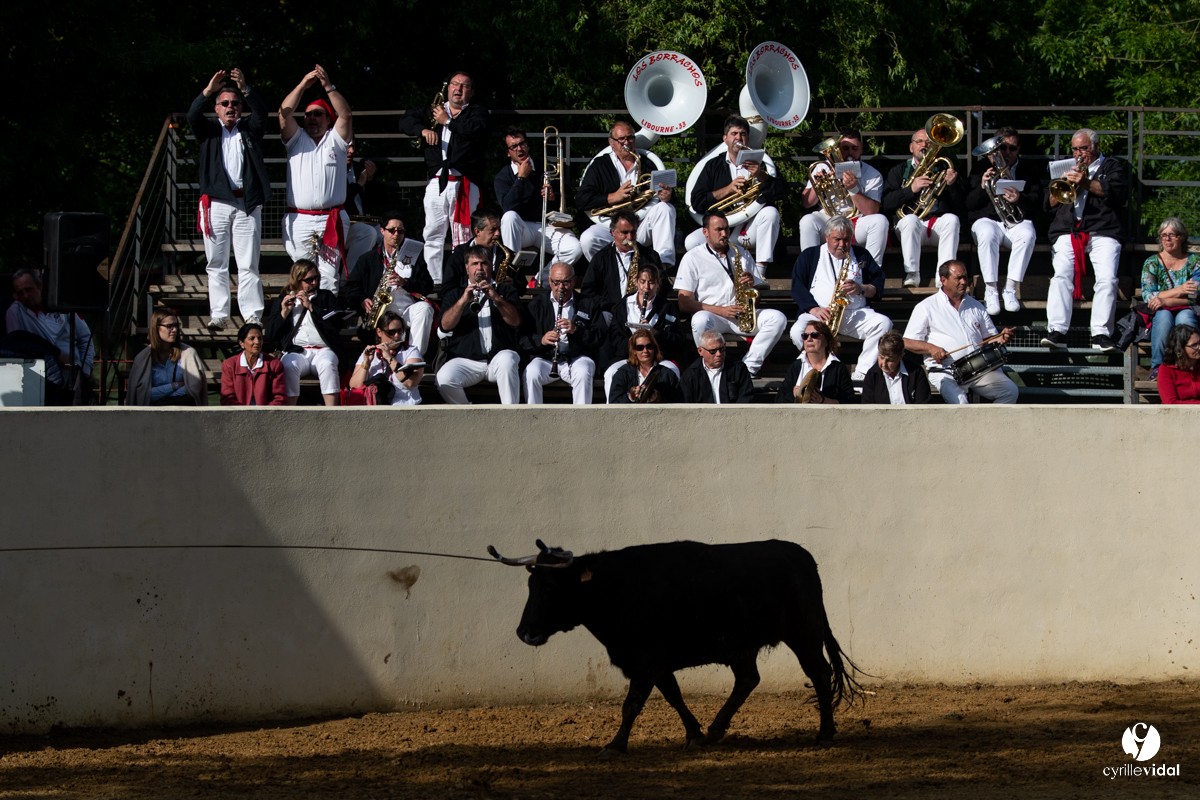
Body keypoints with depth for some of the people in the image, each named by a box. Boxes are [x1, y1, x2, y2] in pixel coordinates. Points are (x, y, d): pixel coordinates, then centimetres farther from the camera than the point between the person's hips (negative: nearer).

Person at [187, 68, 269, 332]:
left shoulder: (249, 130, 13)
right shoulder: (209, 131, 12)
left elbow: (261, 114, -5)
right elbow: (192, 116, -5)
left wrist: (246, 90, -21)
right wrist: (208, 91, -19)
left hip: (247, 204, -1)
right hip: (216, 203, 1)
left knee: (248, 265, -3)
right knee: (216, 264, 2)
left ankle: (253, 316, -6)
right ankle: (219, 315, 4)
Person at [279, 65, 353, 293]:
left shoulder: (335, 140, 12)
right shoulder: (296, 139, 15)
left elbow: (345, 114, -4)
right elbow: (284, 113, 0)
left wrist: (328, 87, -13)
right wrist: (303, 85, -6)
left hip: (332, 220, -1)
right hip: (298, 220, 1)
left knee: (329, 276, -6)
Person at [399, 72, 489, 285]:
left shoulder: (477, 112, 9)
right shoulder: (432, 111, 19)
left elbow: (476, 130, -12)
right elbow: (405, 122, 11)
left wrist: (448, 121, -3)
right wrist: (423, 130, -8)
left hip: (464, 184, -4)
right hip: (436, 182, 4)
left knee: (463, 238, -8)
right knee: (433, 236, 2)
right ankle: (434, 282, 5)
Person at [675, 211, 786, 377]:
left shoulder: (741, 253, 17)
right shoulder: (693, 258, 3)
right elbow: (684, 303, -5)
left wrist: (751, 284, -5)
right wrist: (720, 311, -15)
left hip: (741, 314, 4)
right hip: (712, 314, -4)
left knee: (778, 318, -21)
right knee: (701, 320, -40)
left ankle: (749, 366, -22)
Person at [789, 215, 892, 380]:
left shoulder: (861, 255, 19)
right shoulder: (809, 256, 14)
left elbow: (878, 285, 13)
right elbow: (797, 286, 3)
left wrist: (861, 289, -9)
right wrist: (814, 309, -13)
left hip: (856, 314, 2)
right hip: (818, 314, -2)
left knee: (884, 323, -27)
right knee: (798, 332, -34)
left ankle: (861, 374, -29)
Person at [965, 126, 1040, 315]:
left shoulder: (1026, 171, 14)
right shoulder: (982, 168, 11)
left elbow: (1036, 201, 2)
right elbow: (969, 204, 4)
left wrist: (1020, 199, -19)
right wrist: (982, 186, -15)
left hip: (1017, 221, 1)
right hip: (987, 219, -1)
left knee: (1027, 235, -34)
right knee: (987, 235, -38)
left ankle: (1011, 289, -31)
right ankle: (991, 290, -35)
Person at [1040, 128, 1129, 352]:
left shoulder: (1113, 166, 18)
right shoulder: (1066, 168, 28)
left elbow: (1118, 192, -2)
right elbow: (1048, 202, 21)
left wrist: (1087, 183, -12)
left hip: (1102, 231, -2)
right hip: (1067, 231, 2)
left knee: (1107, 279, -22)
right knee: (1061, 276, -21)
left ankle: (1101, 334, -21)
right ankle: (1056, 332, -27)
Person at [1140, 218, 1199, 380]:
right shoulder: (1152, 263, 7)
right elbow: (1147, 296, -5)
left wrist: (1165, 301, -18)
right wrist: (1178, 291, -14)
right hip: (1158, 316, 1)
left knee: (1184, 317, -36)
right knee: (1163, 315, -35)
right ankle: (1157, 367, -37)